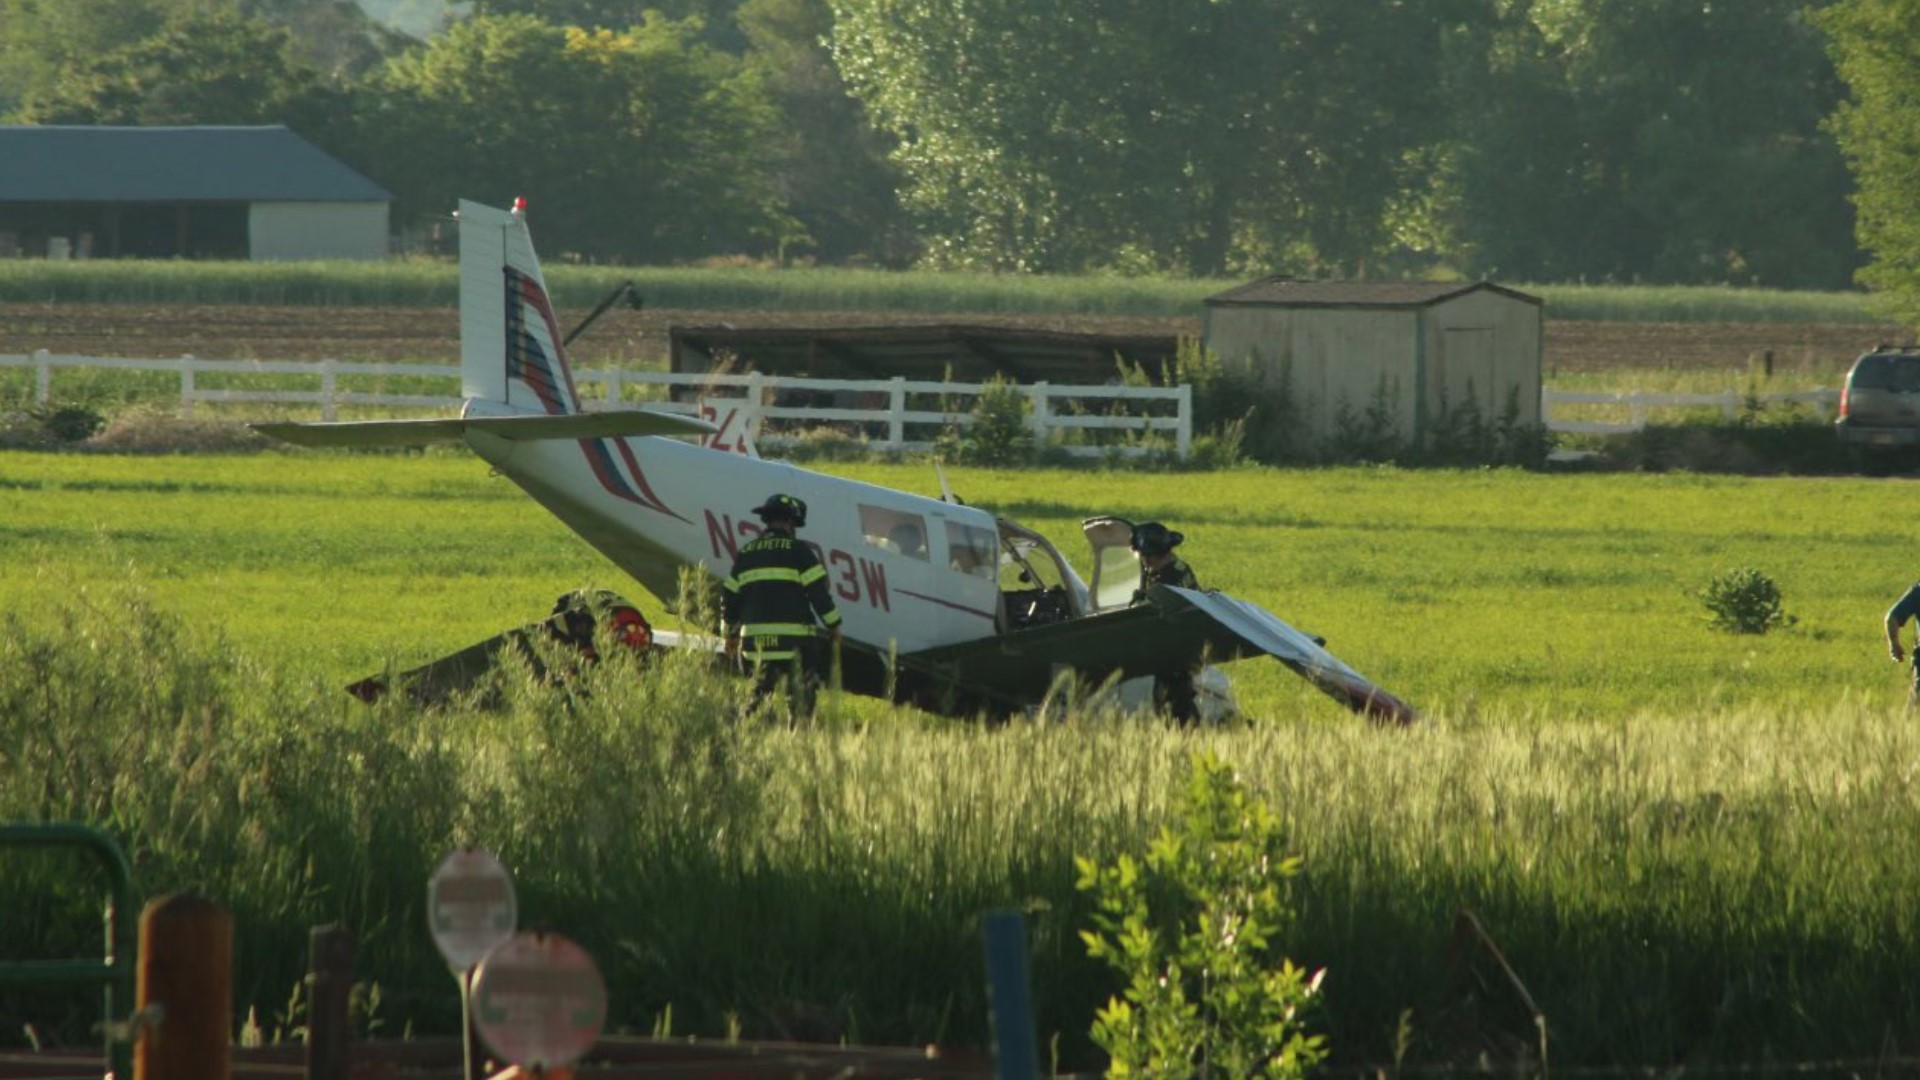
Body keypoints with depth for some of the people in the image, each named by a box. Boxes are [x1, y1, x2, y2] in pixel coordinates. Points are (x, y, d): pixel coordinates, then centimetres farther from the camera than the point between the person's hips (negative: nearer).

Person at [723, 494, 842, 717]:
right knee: (800, 692, 0)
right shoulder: (798, 551, -3)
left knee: (761, 691, 14)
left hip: (754, 634, 5)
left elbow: (729, 596, 17)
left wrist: (731, 633, 27)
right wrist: (833, 625, 5)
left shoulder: (746, 554, 13)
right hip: (791, 635, -5)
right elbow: (818, 592, -5)